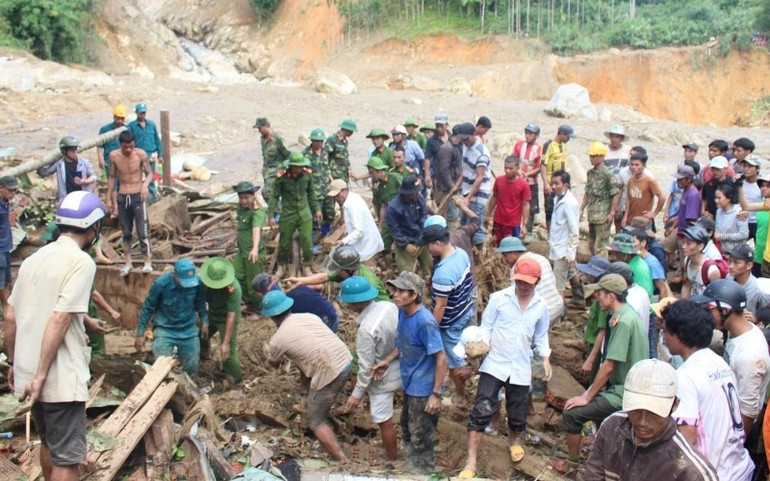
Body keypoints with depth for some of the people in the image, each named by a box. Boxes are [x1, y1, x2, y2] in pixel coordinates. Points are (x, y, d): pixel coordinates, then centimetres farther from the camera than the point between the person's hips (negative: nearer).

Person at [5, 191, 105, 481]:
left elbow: (9, 317, 13)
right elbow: (59, 320, -20)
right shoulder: (81, 262, -13)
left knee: (49, 444, 25)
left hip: (26, 372, 8)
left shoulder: (34, 259, 11)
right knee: (67, 457, -1)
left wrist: (14, 363, 22)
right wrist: (41, 375, -19)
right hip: (61, 379, -8)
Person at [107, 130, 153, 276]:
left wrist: (145, 184, -21)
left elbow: (149, 173, 1)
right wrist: (109, 199, 11)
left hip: (138, 197, -3)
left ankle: (148, 262, 1)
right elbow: (112, 177, 9)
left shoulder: (140, 154, -8)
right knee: (126, 233, 12)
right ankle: (128, 263, 23)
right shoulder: (114, 156, -2)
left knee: (143, 232, -7)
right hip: (122, 198, 3)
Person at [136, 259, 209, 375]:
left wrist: (204, 322, 11)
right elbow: (147, 308, -9)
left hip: (189, 330, 3)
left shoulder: (197, 282, -14)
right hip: (164, 330, -3)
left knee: (192, 368, 10)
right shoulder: (160, 284, -22)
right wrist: (140, 334, -6)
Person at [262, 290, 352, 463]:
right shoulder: (310, 316, 12)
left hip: (330, 375, -7)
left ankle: (343, 462, 0)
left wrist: (268, 351, 41)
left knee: (316, 423, 9)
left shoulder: (278, 339, -2)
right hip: (346, 361, 7)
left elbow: (274, 364, 20)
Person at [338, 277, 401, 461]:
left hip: (382, 379, -8)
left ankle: (392, 460, 29)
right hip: (397, 368, 8)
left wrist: (357, 394, -13)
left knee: (384, 422, 11)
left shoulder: (366, 329, -33)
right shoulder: (389, 306, -12)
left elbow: (366, 367, -25)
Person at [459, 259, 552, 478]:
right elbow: (486, 328, -3)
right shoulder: (498, 298, -7)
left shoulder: (541, 306, 4)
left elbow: (541, 337, 15)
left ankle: (514, 440, 48)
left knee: (517, 413, 14)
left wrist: (545, 358, 3)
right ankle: (471, 462, -4)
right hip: (494, 365, -3)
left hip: (520, 369, 3)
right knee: (481, 411, -10)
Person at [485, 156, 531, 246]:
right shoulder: (498, 180, -3)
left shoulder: (523, 185, -13)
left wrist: (524, 225, -12)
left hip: (513, 224, -4)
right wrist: (488, 215, 13)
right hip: (498, 222, 4)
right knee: (495, 247, 14)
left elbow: (525, 205, -9)